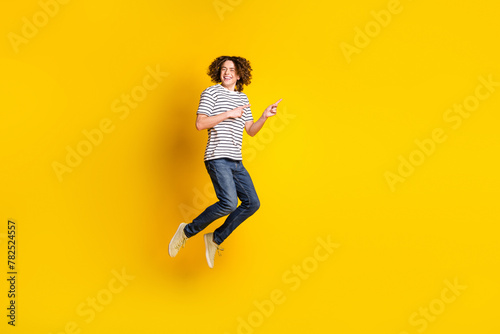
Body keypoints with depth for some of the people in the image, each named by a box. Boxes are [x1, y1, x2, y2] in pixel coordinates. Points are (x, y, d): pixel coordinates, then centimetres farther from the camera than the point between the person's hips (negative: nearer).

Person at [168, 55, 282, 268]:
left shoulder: (242, 98, 19)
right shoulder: (211, 92, 0)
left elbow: (251, 131, 19)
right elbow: (200, 124, -11)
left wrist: (264, 117, 2)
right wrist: (229, 114, -14)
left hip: (236, 162, 7)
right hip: (217, 158, -7)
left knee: (252, 204, 1)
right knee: (229, 203, -21)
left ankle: (216, 239, 14)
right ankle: (187, 231, -1)